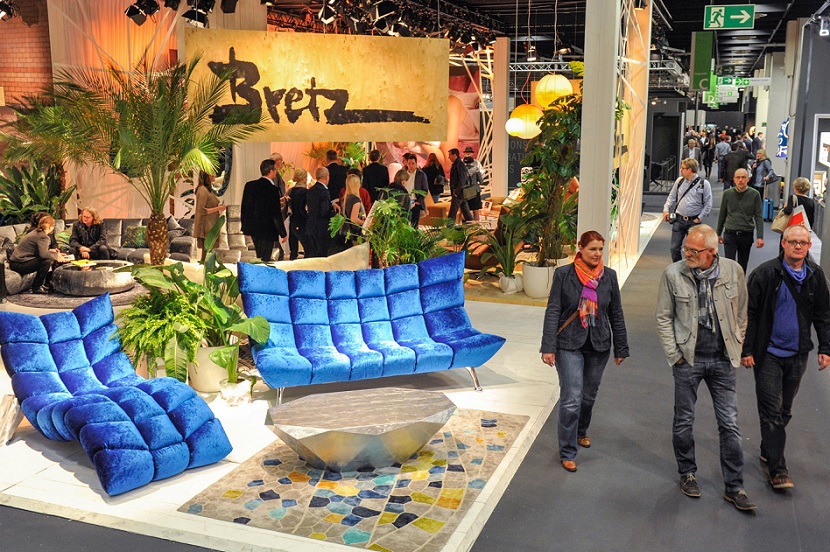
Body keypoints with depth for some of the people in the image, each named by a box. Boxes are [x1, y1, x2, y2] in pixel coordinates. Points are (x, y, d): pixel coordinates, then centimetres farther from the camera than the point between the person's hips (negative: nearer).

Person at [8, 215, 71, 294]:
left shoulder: (36, 232, 14)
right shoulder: (43, 237, -16)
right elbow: (43, 254, -29)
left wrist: (49, 251, 9)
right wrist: (56, 256, -15)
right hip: (18, 265, -10)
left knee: (50, 259, 13)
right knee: (47, 262, -21)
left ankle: (46, 284, 19)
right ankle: (36, 287, -8)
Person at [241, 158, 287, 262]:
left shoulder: (249, 185, 3)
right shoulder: (272, 189, -18)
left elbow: (244, 208, 10)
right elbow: (276, 214, -17)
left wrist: (245, 227, 19)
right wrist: (283, 233, -8)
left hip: (252, 229, 7)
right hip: (267, 230, -7)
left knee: (260, 257, 20)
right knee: (265, 259, 2)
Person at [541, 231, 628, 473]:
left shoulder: (609, 276, 1)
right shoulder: (564, 274, -7)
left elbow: (616, 314, 8)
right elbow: (553, 312, -7)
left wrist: (621, 348, 10)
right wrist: (548, 347, -12)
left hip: (598, 346, 4)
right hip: (569, 345, -3)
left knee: (589, 395, 16)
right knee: (571, 399, -8)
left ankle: (581, 431, 44)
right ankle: (567, 452, 5)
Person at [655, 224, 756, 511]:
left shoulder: (733, 271, -5)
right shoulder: (673, 274, -8)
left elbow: (741, 314, 7)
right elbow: (664, 318, 0)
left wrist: (735, 350, 6)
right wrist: (674, 355, -4)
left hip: (722, 360, 1)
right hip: (688, 359, -1)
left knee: (730, 424, 5)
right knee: (683, 421, 10)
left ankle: (734, 487, 17)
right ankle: (687, 474, 31)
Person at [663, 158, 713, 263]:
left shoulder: (704, 184, -5)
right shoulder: (679, 181, 5)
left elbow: (708, 204, -2)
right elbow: (671, 197, 15)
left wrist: (699, 218, -7)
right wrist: (666, 210, 2)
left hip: (694, 221, -3)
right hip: (679, 220, 3)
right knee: (674, 248, 2)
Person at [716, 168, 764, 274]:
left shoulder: (754, 195, -2)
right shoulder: (727, 194, 1)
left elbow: (759, 217, -3)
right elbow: (722, 215, 10)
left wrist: (760, 237, -11)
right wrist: (719, 233, 14)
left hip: (746, 235, 0)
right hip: (730, 234, 0)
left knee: (742, 265, 12)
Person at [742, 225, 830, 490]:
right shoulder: (765, 274, -9)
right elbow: (749, 313, -6)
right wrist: (746, 349, -9)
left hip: (797, 355, 4)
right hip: (768, 354, -4)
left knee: (784, 411, 14)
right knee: (772, 411, -4)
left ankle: (768, 451, 32)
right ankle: (777, 469, -1)